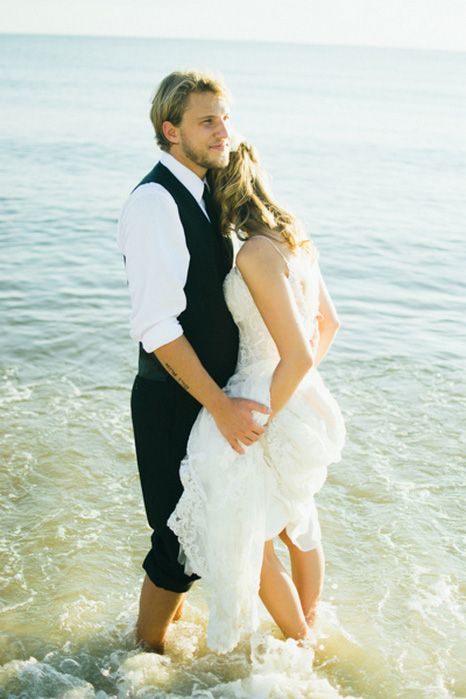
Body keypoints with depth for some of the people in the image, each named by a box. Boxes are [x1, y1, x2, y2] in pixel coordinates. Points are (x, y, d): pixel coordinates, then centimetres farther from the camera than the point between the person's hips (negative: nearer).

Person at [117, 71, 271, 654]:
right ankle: (150, 648, 28)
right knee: (183, 540, 5)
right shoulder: (154, 201, -20)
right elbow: (157, 327, -26)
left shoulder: (204, 194, 9)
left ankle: (172, 617, 45)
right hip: (175, 402, -8)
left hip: (214, 391, 9)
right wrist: (222, 406, -26)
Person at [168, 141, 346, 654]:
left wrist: (253, 426, -18)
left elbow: (297, 357, -27)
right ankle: (308, 628, 46)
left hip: (271, 405, -9)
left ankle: (301, 646, 30)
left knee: (249, 547, 12)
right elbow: (329, 321, 14)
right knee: (297, 526, 26)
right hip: (302, 400, 9)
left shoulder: (256, 254, -25)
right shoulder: (294, 240, 3)